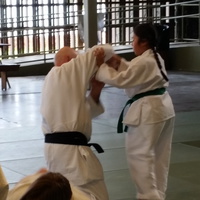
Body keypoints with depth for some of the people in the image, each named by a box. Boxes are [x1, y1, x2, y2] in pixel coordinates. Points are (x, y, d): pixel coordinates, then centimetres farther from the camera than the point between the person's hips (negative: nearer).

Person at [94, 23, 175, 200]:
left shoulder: (143, 62, -21)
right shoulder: (155, 58, 12)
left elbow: (119, 80, -22)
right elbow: (133, 72, 17)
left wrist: (101, 65, -15)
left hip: (149, 110, -11)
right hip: (164, 107, 11)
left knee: (139, 154, -1)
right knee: (160, 155, 16)